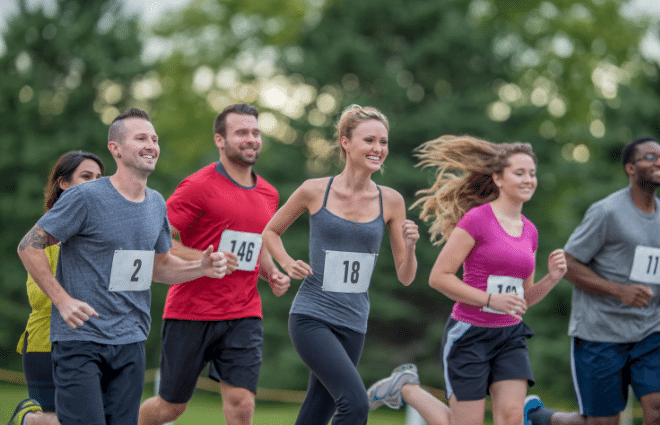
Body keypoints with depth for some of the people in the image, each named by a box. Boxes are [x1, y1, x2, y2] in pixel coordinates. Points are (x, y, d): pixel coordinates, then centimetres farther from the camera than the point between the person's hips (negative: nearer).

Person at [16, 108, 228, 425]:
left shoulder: (157, 204, 10)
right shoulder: (85, 197, -9)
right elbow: (29, 247, -7)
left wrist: (201, 268, 3)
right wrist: (63, 300, -14)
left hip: (130, 342, 6)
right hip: (79, 340, -6)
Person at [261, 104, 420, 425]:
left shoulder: (390, 201, 3)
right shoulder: (315, 191, -4)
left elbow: (405, 277, 7)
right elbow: (270, 232, 12)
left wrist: (410, 247, -12)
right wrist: (288, 264, -5)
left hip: (353, 324, 4)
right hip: (312, 317, -4)